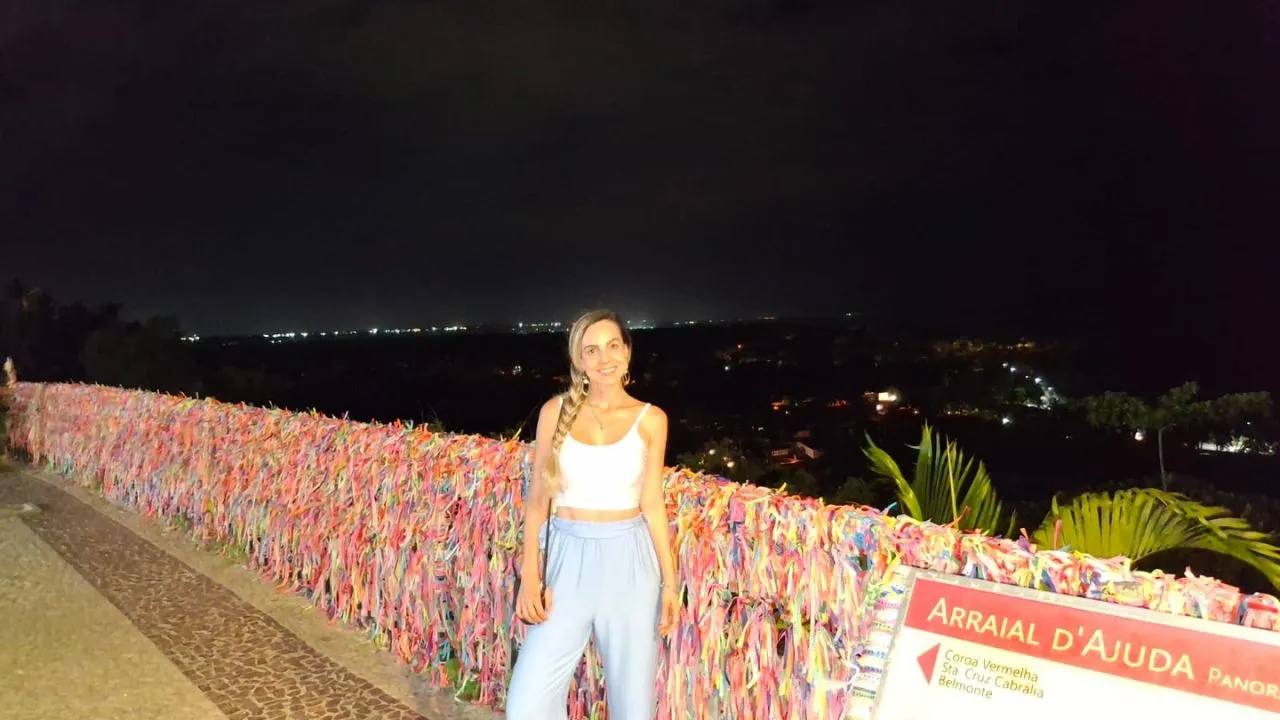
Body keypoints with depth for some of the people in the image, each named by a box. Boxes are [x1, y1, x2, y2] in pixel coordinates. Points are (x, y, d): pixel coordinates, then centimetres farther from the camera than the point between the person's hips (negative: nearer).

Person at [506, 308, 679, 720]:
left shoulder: (651, 419, -1)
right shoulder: (555, 411, 0)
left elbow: (652, 505, 2)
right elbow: (538, 499, 2)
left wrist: (669, 581, -1)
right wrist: (529, 576, -4)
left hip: (629, 561, 0)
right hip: (569, 558, 0)